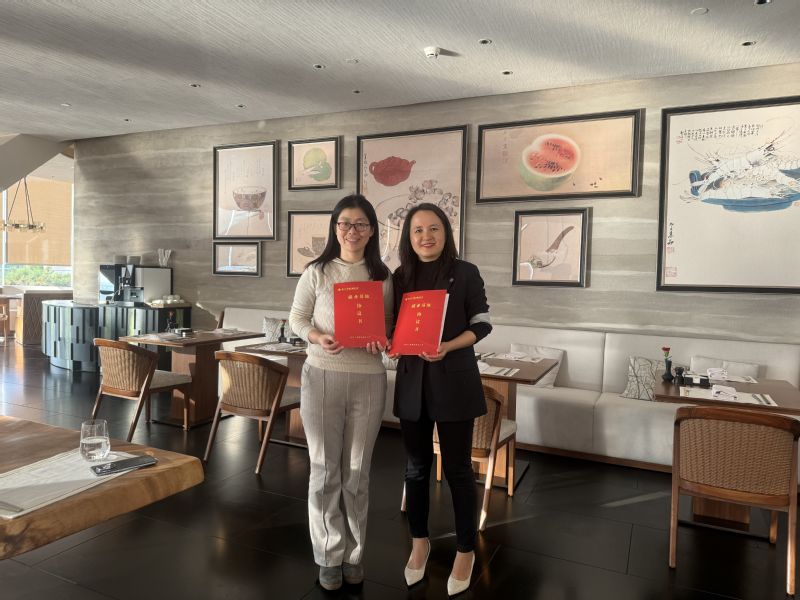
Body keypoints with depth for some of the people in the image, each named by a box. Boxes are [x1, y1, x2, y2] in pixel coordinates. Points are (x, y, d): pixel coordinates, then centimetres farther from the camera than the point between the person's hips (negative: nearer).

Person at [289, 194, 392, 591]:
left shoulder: (382, 276, 4)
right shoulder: (317, 272, 0)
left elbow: (389, 325, 9)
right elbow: (297, 318, 3)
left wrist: (382, 342, -14)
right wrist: (318, 338, -17)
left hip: (368, 379, 1)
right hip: (322, 376, -1)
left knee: (357, 470, 11)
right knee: (325, 469, 7)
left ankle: (353, 554, 30)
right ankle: (329, 556, 25)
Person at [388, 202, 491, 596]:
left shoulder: (465, 273, -3)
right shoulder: (401, 276, 7)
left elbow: (482, 324, -4)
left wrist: (447, 346, -19)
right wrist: (390, 343, -9)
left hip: (454, 380, -3)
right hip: (411, 380, 4)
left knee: (456, 468, 6)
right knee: (416, 467, 14)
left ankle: (465, 550, 25)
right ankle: (419, 541, 35)